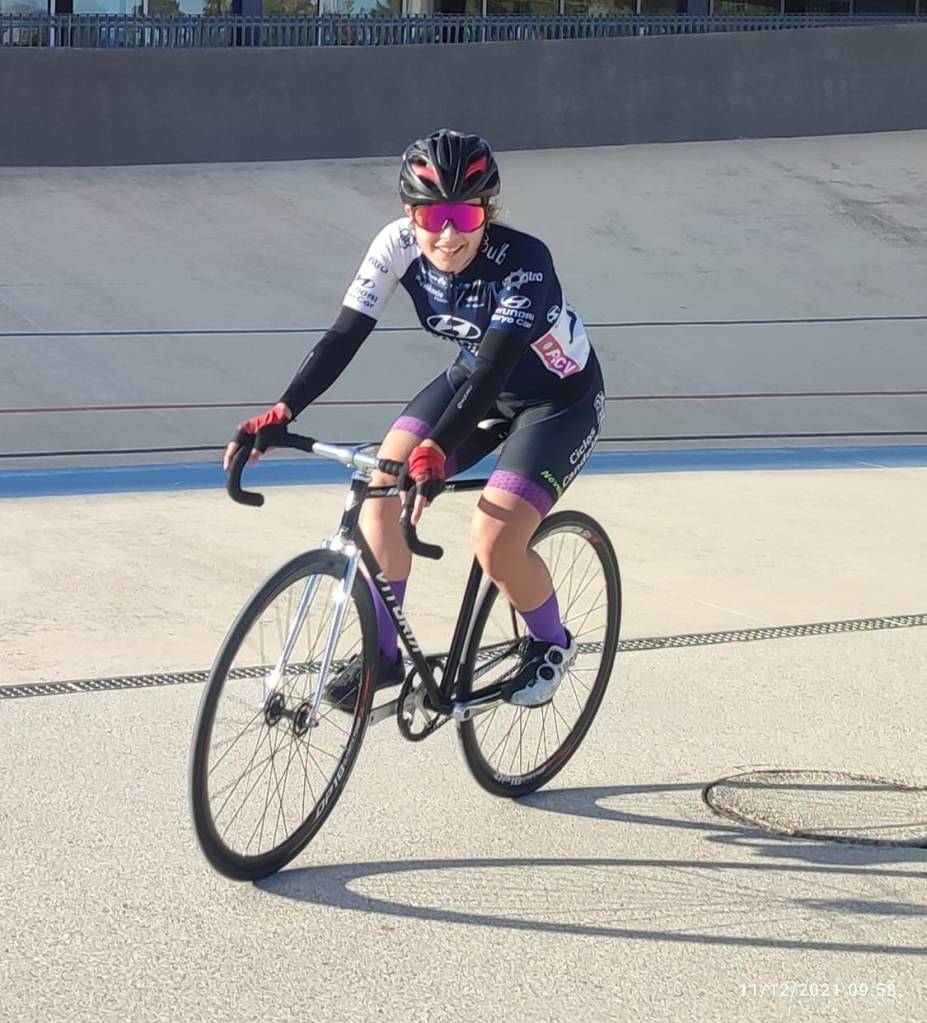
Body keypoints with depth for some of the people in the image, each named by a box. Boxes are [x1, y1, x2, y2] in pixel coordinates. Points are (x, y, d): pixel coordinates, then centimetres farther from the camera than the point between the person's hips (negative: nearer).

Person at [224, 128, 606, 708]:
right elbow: (344, 337, -23)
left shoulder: (522, 262, -34)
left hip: (560, 399, -5)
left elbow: (493, 370, -43)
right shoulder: (399, 247, -20)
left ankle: (552, 645, 11)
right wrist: (280, 415, -36)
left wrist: (436, 452, -57)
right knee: (382, 483, -14)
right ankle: (385, 653, 1)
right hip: (474, 382, 6)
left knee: (494, 542, -20)